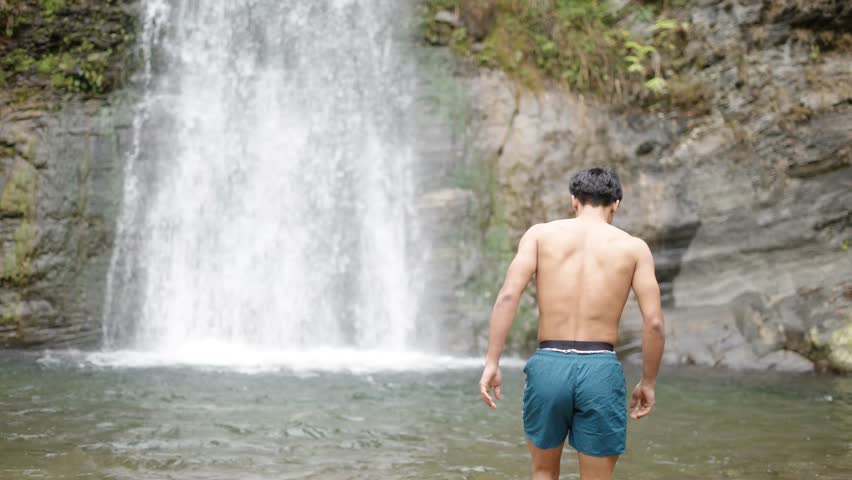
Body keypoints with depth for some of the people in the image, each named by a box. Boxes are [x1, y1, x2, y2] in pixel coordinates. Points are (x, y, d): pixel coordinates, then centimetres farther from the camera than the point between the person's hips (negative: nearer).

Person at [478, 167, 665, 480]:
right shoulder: (634, 247, 6)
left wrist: (491, 364, -6)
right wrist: (648, 382, 10)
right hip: (600, 371, -1)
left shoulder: (540, 234, 6)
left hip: (548, 366, 1)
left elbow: (508, 295, -7)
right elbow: (654, 322, -2)